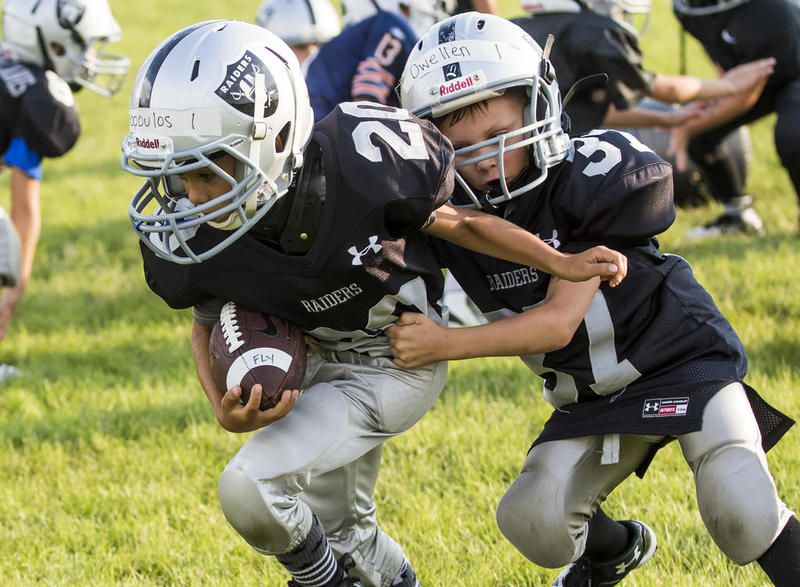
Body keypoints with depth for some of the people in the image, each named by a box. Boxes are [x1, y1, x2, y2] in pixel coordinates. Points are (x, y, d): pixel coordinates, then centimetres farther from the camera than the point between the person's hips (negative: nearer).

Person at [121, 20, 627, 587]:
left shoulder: (361, 166, -37)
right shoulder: (191, 240, -26)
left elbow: (450, 221, -14)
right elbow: (209, 324, -4)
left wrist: (562, 263, -13)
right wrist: (226, 409, -23)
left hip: (392, 365, -4)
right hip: (309, 361, 4)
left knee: (250, 490, -20)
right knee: (344, 532, 25)